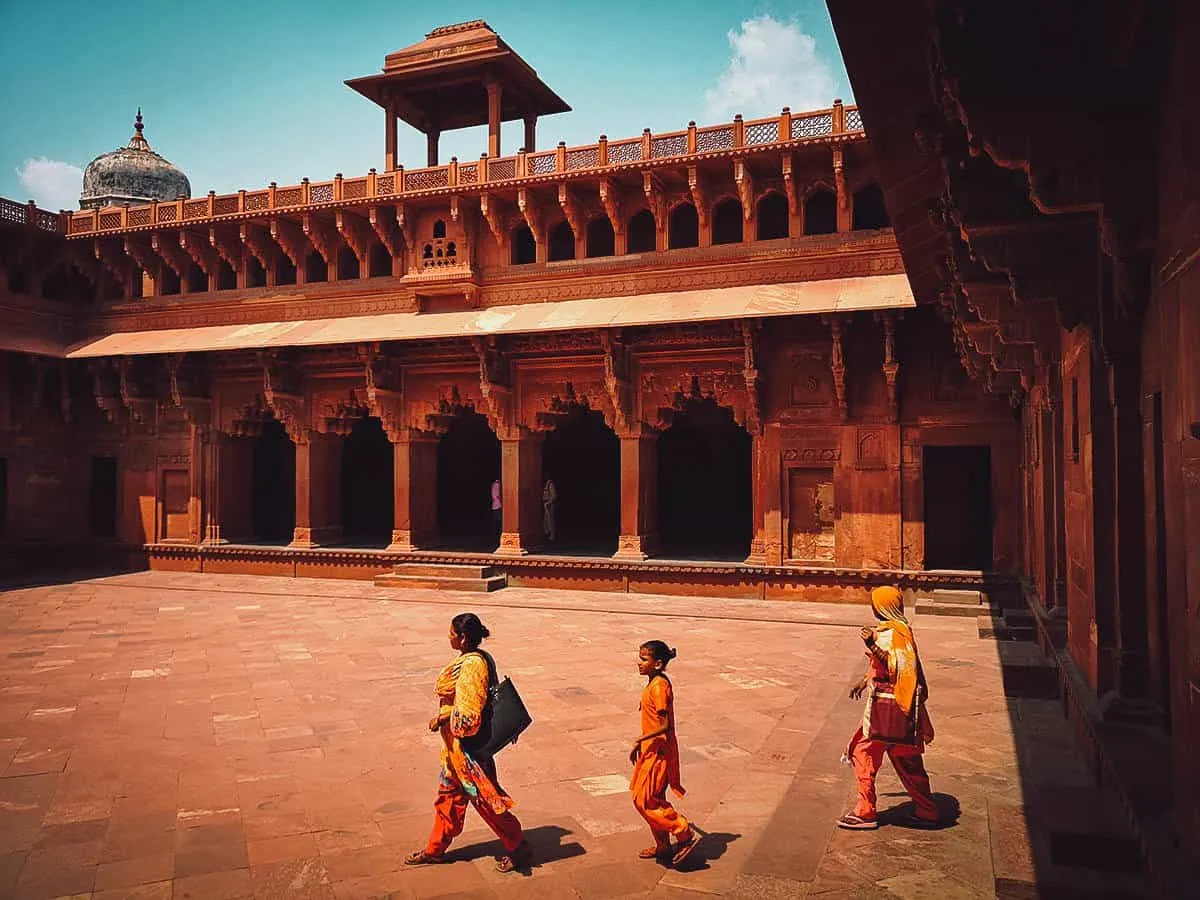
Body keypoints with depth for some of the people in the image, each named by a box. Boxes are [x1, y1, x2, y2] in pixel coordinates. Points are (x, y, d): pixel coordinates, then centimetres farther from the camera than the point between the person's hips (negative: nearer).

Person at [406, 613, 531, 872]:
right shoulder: (471, 659, 4)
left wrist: (441, 719, -16)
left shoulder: (472, 666, -26)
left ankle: (518, 847, 17)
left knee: (485, 797, 3)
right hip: (455, 743, 10)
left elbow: (467, 712, -28)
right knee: (449, 793, 20)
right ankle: (435, 849, 34)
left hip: (468, 744, -10)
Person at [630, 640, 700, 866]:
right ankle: (662, 847, 29)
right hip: (651, 749, 10)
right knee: (653, 799, 17)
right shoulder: (654, 683, 8)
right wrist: (639, 745, 20)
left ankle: (686, 835, 4)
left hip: (659, 752, -10)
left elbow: (665, 726, -24)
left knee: (645, 800, -3)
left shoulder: (659, 687, -22)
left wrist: (641, 740, -27)